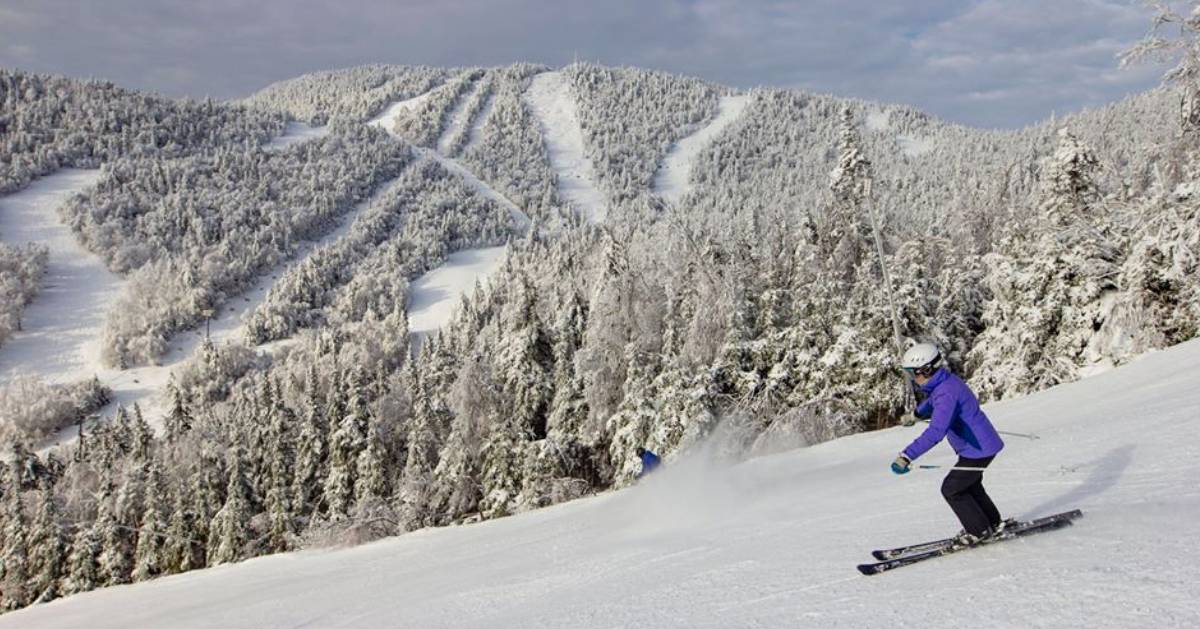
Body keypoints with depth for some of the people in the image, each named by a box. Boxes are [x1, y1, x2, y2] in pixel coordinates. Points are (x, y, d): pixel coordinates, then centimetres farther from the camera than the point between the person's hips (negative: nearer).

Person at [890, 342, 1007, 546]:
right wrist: (916, 413, 44)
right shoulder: (945, 381, 1)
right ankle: (993, 523, 40)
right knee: (969, 485, 25)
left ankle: (980, 531, 15)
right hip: (981, 444, 10)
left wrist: (906, 456, -48)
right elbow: (933, 401, 27)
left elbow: (936, 432, -42)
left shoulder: (947, 393, -31)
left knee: (952, 489, 1)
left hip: (978, 449, -10)